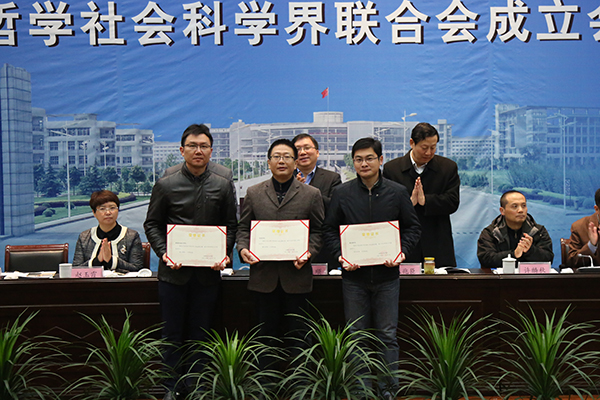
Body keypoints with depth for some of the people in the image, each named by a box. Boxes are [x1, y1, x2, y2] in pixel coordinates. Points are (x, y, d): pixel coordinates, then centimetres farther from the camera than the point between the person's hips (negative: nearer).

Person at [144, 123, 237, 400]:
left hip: (208, 272, 1)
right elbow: (152, 224, 5)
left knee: (200, 333, 9)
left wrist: (223, 254, -7)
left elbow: (231, 226, 8)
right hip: (174, 271, -1)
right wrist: (163, 252, -9)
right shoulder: (166, 186, 2)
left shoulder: (222, 186, 6)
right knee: (173, 333, 6)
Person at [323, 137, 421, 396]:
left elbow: (413, 227, 7)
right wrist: (340, 254, -9)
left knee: (387, 336, 5)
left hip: (387, 275, 0)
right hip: (354, 275, 1)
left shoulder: (397, 192, 2)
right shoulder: (342, 193, 2)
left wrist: (402, 252, -10)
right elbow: (329, 229, 7)